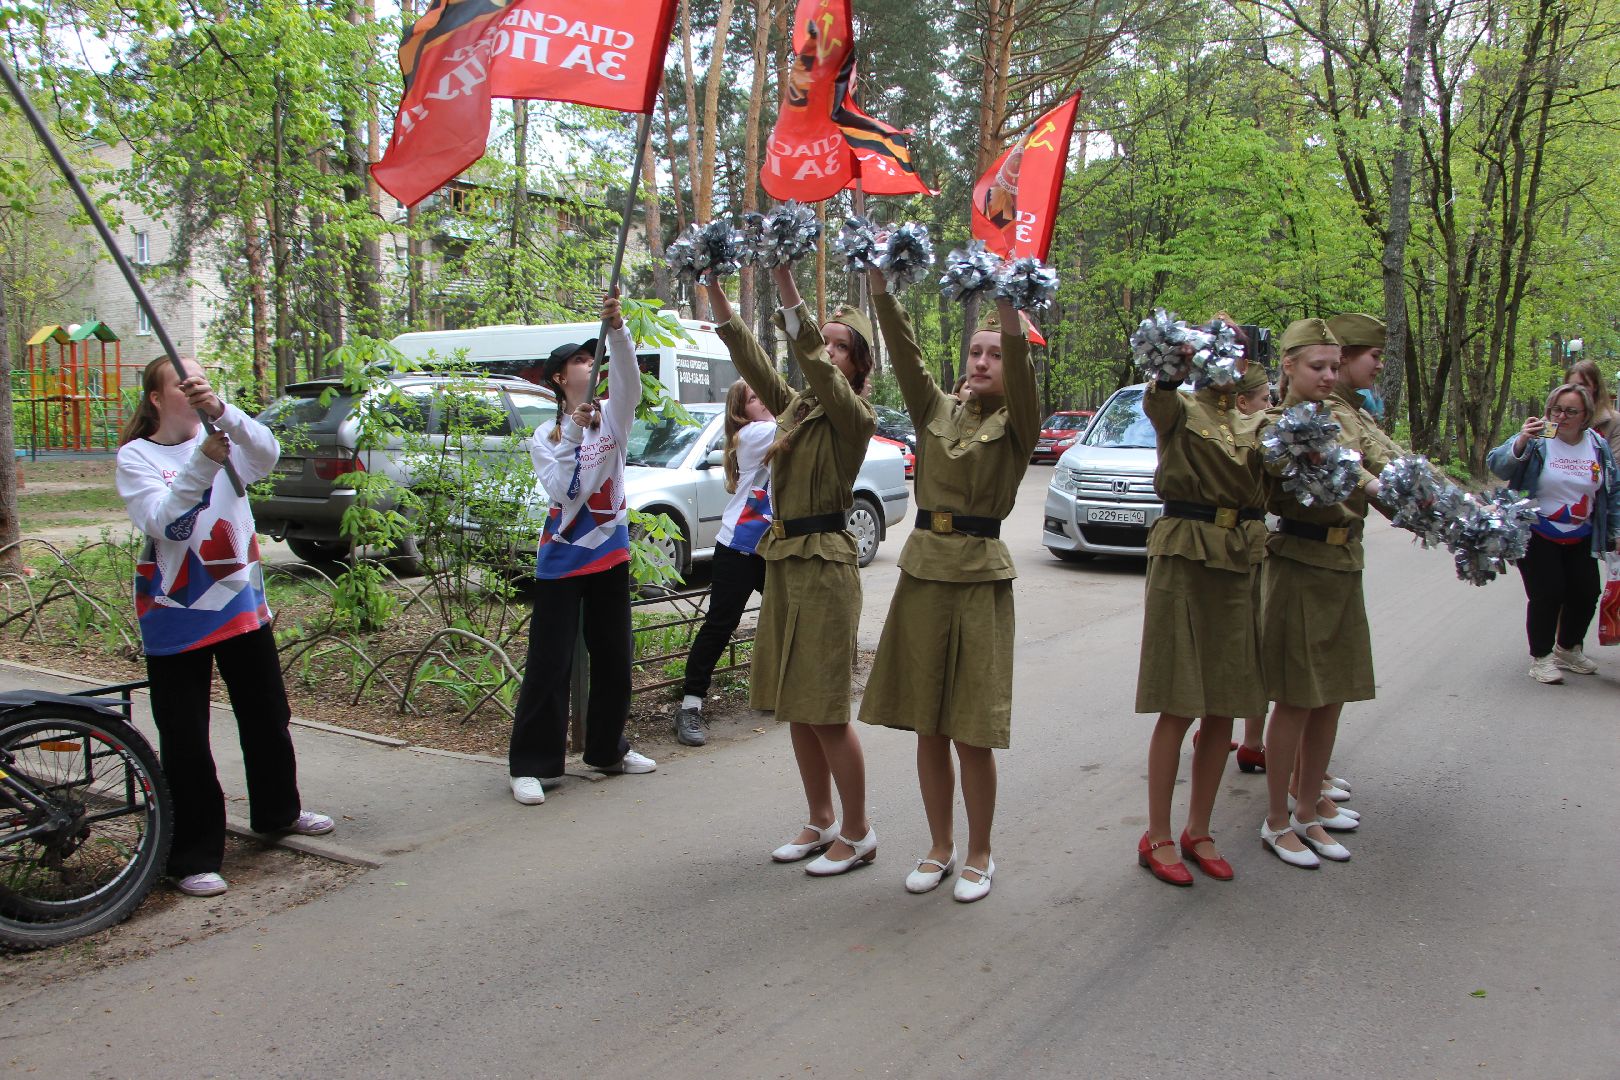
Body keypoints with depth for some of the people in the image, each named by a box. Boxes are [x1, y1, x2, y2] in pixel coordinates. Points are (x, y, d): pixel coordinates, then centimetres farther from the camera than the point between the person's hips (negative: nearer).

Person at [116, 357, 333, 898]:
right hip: (175, 615, -3)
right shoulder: (136, 456, -5)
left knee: (267, 716, 17)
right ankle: (195, 856, 12)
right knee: (185, 738, 1)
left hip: (242, 604, 4)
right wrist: (202, 463, -33)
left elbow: (267, 453, -20)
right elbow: (159, 520, -21)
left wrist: (220, 410, -37)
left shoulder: (225, 439, 2)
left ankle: (277, 810, 39)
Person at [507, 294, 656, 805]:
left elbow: (629, 383, -20)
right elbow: (559, 491, -16)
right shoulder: (544, 436, -2)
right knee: (550, 663, -4)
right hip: (561, 558, -3)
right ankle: (529, 765, 3)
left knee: (613, 657, 12)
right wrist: (571, 436, -24)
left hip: (610, 554, 4)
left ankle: (607, 749, 28)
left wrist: (617, 329, -35)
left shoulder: (613, 418, 2)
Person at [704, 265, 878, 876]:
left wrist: (785, 282, -33)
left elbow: (814, 360, -23)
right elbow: (751, 360, 1)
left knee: (826, 710, -3)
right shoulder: (795, 406, 12)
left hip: (825, 564, -8)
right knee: (796, 707, 13)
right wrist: (716, 290, -9)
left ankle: (858, 833, 12)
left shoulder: (853, 414, -8)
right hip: (782, 561, 8)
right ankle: (822, 823, 26)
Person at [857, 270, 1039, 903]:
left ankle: (980, 854, 19)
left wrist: (1008, 308, -37)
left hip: (980, 579, -4)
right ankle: (940, 846, 26)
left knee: (971, 732, 0)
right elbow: (904, 353, -5)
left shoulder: (1017, 423, -1)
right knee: (927, 726, 10)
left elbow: (1020, 376, -21)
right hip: (922, 572, 4)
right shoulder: (936, 411, 9)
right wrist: (880, 285, -19)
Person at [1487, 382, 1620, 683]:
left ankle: (1568, 649, 31)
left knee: (1586, 592, 8)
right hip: (1538, 536, -5)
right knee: (1547, 594, -9)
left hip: (1580, 538, 5)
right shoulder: (1537, 439, -12)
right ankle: (1540, 657, 9)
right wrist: (1520, 442, -40)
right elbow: (1496, 466, -23)